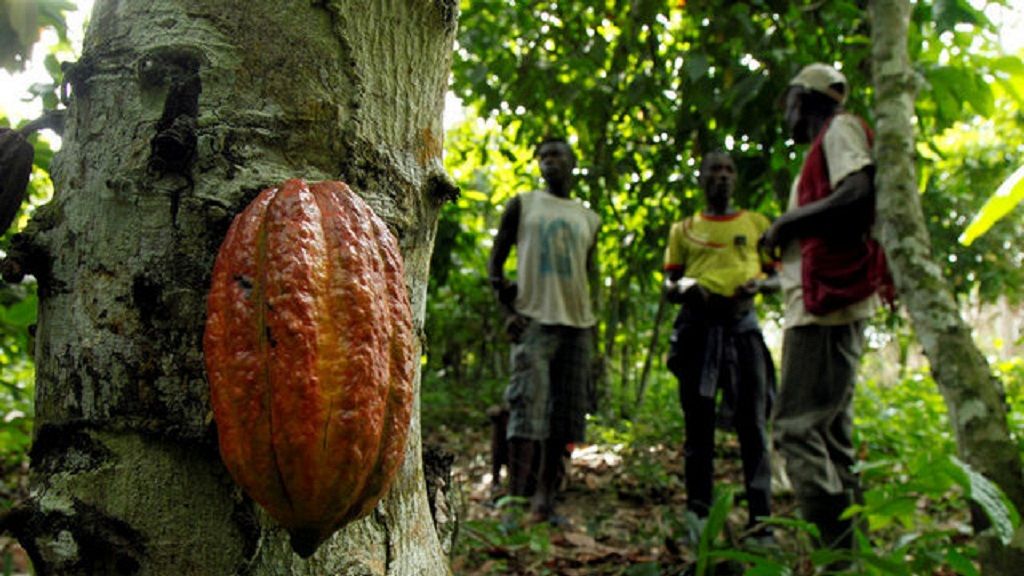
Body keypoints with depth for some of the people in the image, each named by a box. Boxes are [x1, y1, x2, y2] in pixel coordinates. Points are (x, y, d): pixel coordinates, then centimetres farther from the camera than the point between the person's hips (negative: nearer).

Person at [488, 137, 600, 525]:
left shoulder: (589, 219, 20)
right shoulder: (522, 205, 10)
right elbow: (495, 262, 7)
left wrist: (588, 322, 11)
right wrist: (508, 311, -6)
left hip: (577, 323, 4)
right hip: (534, 318, -4)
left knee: (564, 413, 1)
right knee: (527, 407, -15)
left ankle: (545, 500, 7)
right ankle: (517, 500, -16)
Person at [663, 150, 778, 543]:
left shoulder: (757, 224, 17)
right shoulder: (683, 230, 17)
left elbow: (779, 277, 15)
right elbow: (668, 287, 14)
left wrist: (759, 283, -8)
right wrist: (685, 287, -9)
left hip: (742, 325, 0)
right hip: (697, 327, 1)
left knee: (752, 423, -6)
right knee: (698, 424, 2)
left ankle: (761, 520, -5)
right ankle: (699, 517, 9)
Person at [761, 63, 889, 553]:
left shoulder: (839, 129, -2)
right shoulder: (823, 150, 25)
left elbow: (860, 194, -21)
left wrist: (787, 222, -11)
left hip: (827, 302, -10)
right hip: (823, 306, 10)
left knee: (796, 428, -14)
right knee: (830, 430, 9)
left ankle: (839, 550, -14)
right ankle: (846, 547, 13)